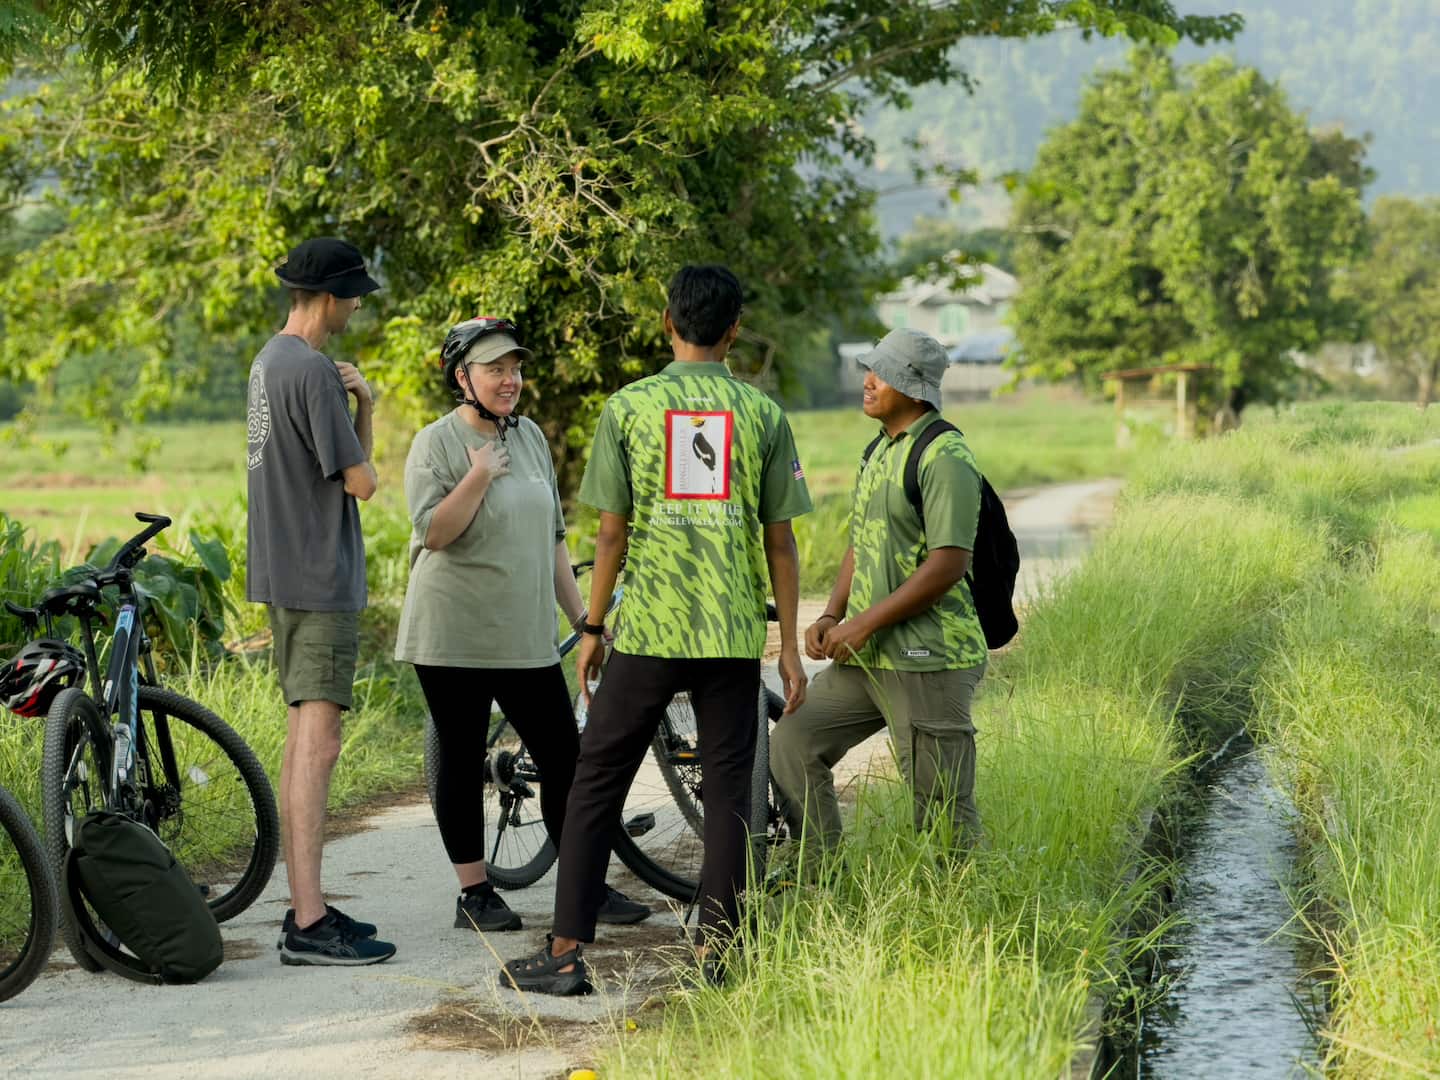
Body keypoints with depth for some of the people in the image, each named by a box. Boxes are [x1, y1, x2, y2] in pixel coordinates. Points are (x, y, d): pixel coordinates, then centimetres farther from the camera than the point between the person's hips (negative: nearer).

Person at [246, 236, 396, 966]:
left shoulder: (270, 361, 15)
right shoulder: (313, 371, -17)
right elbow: (360, 481, -14)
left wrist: (363, 405, 4)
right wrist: (359, 436, 2)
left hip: (285, 577, 10)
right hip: (319, 579, -10)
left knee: (303, 735, 13)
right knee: (318, 741, -11)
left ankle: (304, 905, 18)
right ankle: (309, 923, -13)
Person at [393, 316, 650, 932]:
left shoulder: (530, 437, 12)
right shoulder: (437, 444, -5)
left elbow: (552, 536, 18)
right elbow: (434, 532, -15)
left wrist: (581, 615, 15)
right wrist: (479, 477, -20)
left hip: (526, 636, 5)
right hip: (454, 636, -5)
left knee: (564, 759, 2)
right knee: (462, 763, 2)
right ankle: (474, 893, 11)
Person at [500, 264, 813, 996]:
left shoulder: (629, 406, 0)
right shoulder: (762, 414, 3)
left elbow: (612, 531, -1)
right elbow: (780, 541, 3)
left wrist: (592, 628, 8)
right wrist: (790, 646, 9)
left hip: (647, 632, -1)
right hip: (734, 634, 1)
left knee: (596, 785, 7)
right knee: (727, 792, 7)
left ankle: (565, 953, 5)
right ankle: (716, 950, 5)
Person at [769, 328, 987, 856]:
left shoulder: (944, 456, -13)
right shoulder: (879, 451, 16)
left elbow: (947, 565, -20)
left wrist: (864, 623, -18)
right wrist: (831, 617, 7)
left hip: (927, 659, -9)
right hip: (865, 656, 9)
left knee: (943, 810, -4)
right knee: (793, 744, 7)